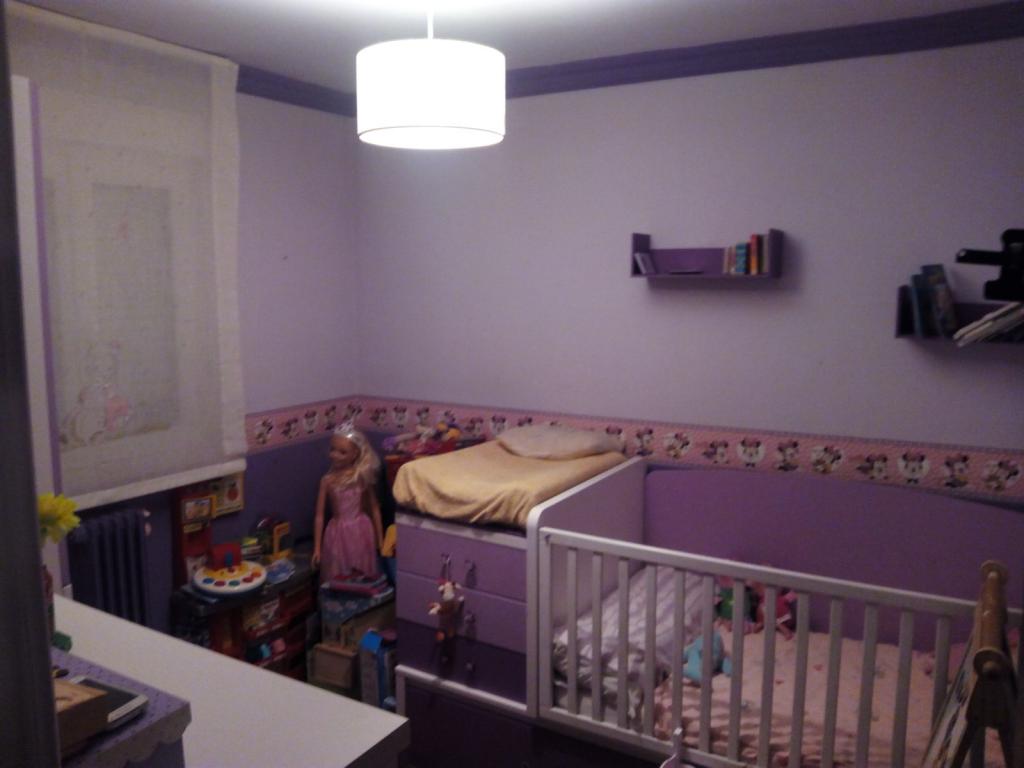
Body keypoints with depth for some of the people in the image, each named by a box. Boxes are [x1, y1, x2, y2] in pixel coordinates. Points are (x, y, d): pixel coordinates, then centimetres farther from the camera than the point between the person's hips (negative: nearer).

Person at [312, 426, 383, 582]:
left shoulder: (363, 476, -5)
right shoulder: (327, 480, -6)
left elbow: (374, 508, 3)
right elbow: (319, 515, -2)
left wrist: (380, 538, 5)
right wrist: (317, 548, -2)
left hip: (361, 530, 0)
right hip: (338, 532, 0)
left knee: (364, 577, 8)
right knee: (338, 579, 5)